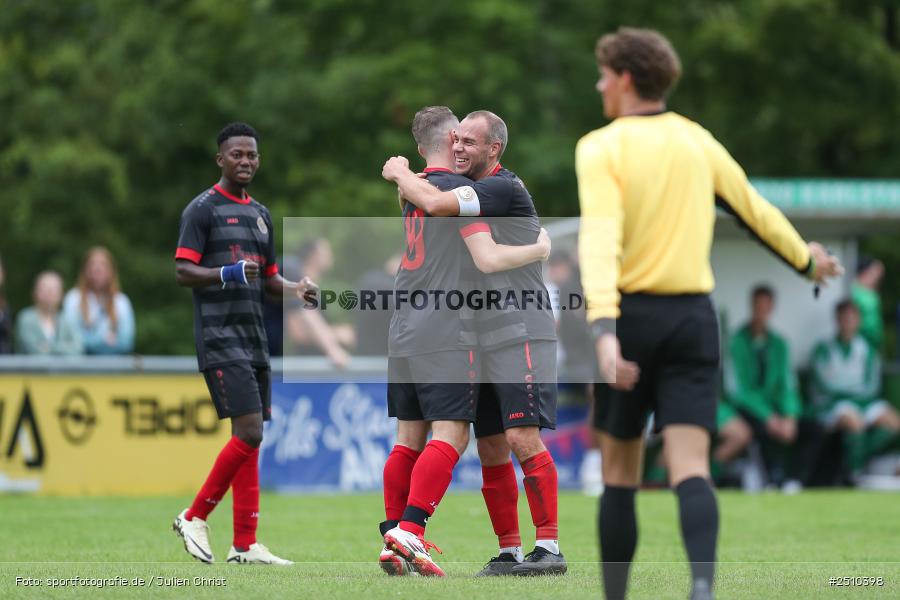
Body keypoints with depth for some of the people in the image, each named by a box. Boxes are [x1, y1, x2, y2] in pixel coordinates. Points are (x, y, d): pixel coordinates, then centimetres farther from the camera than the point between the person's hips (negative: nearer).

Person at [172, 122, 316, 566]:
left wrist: (296, 289, 4)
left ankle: (245, 545, 4)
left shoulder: (260, 214, 18)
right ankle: (195, 518, -2)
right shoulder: (203, 209, -4)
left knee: (250, 440, 4)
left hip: (254, 340, 8)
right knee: (248, 433, -16)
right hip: (220, 340, -8)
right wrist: (228, 274, -26)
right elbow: (182, 272, -11)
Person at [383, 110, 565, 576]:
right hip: (483, 341, 9)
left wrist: (400, 173, -3)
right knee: (491, 448, 6)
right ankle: (510, 552, 9)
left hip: (521, 335, -9)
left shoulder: (504, 189, -12)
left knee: (522, 437, -15)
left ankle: (549, 547, -14)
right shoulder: (473, 194, 17)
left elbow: (435, 203, -21)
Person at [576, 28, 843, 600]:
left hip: (632, 315, -3)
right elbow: (754, 209, 21)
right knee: (690, 470, -6)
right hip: (693, 317, 3)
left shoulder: (601, 148, -7)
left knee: (620, 474, 10)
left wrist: (604, 331, -31)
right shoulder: (697, 141, 8)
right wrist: (806, 257, 39)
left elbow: (600, 240, -21)